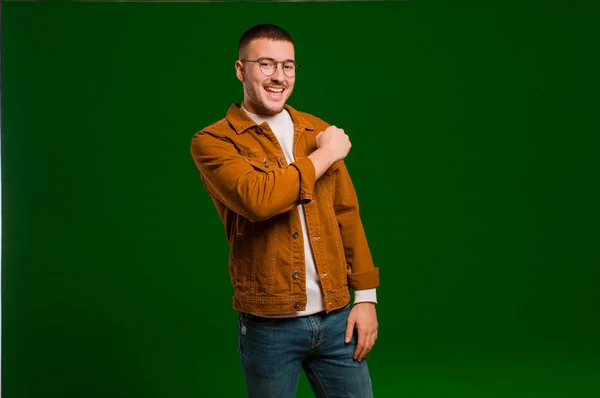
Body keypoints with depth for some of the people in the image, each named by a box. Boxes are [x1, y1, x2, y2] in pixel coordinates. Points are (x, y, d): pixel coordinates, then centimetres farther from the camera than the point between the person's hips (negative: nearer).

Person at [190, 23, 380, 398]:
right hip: (269, 325, -3)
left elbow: (347, 215, 10)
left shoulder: (319, 131, 9)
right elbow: (257, 198, -24)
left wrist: (366, 295, 5)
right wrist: (324, 156, -12)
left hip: (337, 317, 4)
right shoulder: (213, 141, -6)